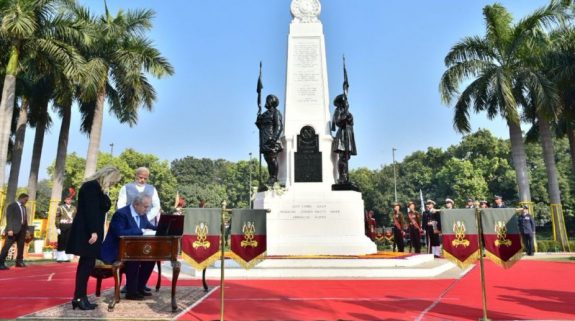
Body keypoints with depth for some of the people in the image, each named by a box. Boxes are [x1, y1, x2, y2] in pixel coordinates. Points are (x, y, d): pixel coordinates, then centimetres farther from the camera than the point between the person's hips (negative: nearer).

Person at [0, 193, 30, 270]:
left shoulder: (24, 207, 18)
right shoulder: (12, 206, -3)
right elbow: (9, 218, -10)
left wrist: (26, 229, 12)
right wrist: (10, 229, -19)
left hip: (22, 229, 7)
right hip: (14, 229, -7)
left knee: (21, 247, 10)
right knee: (6, 246, -7)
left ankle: (19, 262, 17)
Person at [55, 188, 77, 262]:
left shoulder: (74, 208, 9)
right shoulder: (60, 208, -1)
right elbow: (57, 218, -4)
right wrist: (57, 228, -11)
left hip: (71, 227, 3)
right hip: (62, 227, -3)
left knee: (67, 242, 4)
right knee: (61, 242, 2)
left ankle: (65, 257, 9)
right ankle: (59, 257, 8)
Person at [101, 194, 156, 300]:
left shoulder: (142, 214, 4)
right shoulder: (121, 214, -22)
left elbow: (149, 226, 14)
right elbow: (120, 233, -35)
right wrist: (141, 231, -32)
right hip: (115, 251, -8)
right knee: (134, 258, -31)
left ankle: (140, 287, 6)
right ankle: (131, 292, -17)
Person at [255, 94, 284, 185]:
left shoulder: (276, 113, -2)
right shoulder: (265, 114, 21)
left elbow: (279, 126, -12)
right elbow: (261, 127, 24)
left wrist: (274, 138, -22)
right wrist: (258, 121, 4)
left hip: (271, 139, -8)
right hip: (265, 140, 8)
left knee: (273, 158, -9)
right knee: (267, 158, 6)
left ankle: (274, 177, -5)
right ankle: (271, 176, 11)